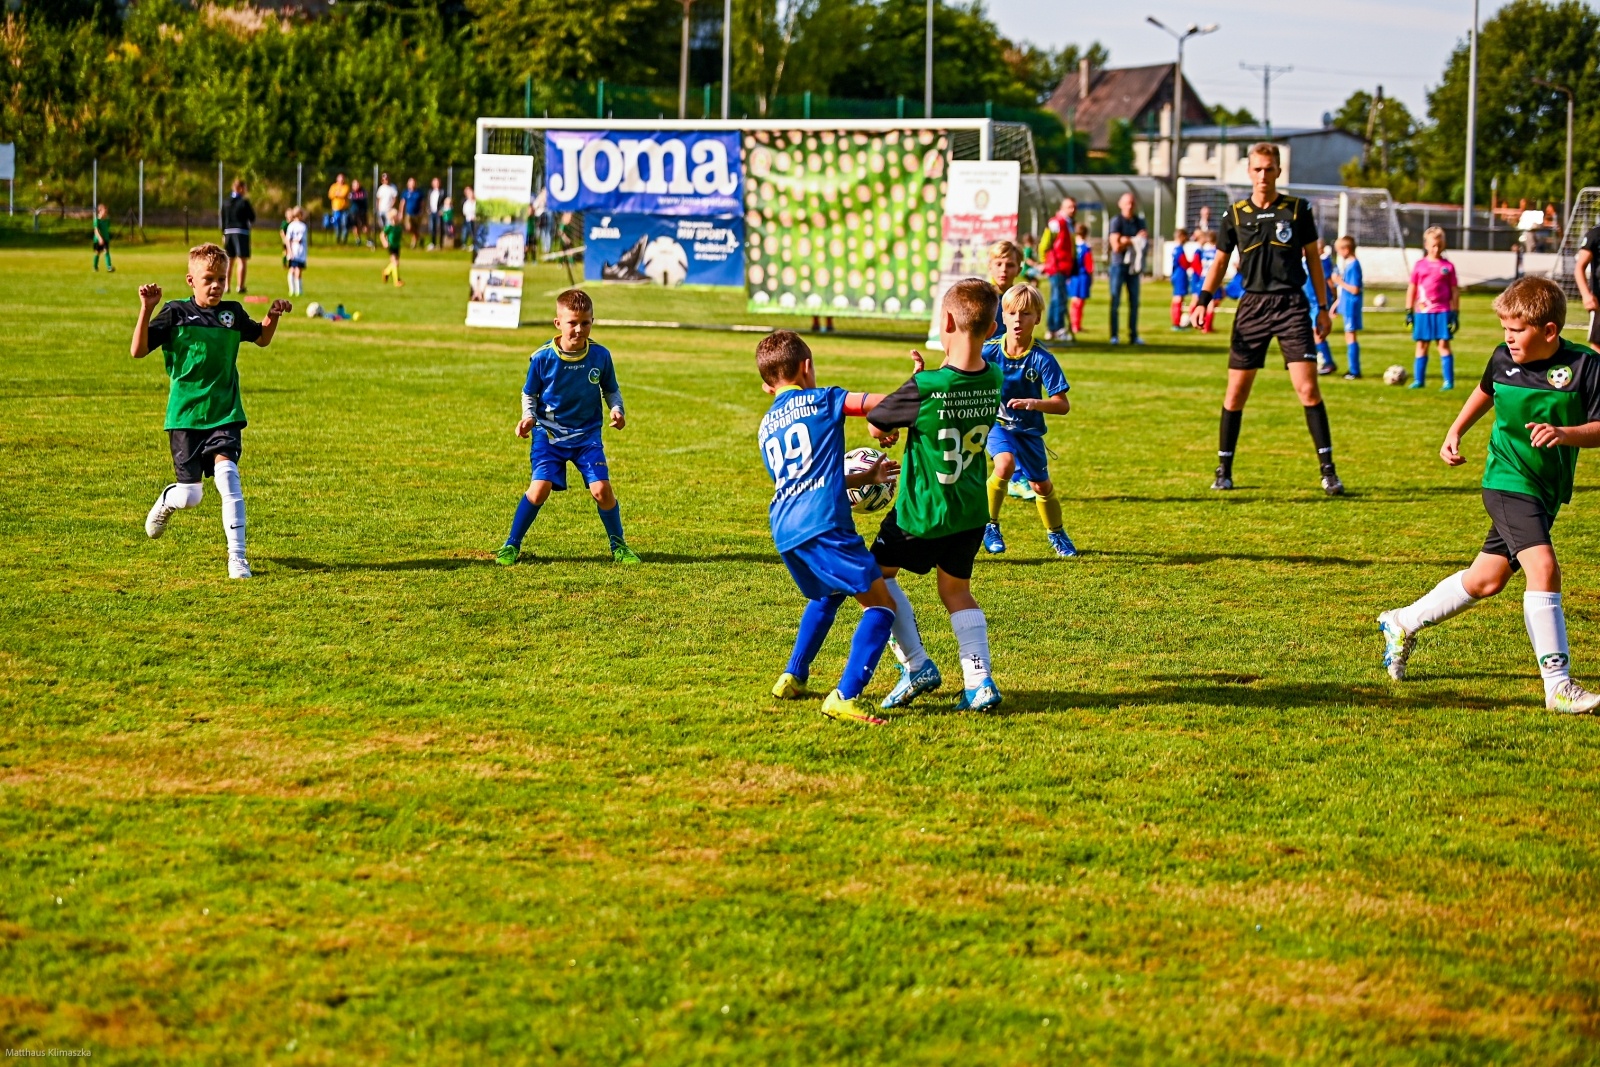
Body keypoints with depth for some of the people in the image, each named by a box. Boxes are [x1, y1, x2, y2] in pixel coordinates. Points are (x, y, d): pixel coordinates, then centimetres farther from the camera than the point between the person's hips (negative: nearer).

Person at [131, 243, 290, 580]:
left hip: (225, 414, 1)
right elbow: (138, 351, -10)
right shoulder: (176, 313, -5)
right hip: (185, 416, -1)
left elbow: (261, 339, 24)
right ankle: (167, 501, 41)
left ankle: (237, 556, -18)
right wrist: (146, 310, -21)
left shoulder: (233, 313, 4)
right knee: (191, 496, 2)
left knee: (226, 472, -22)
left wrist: (273, 316, 4)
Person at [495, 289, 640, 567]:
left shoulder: (600, 355, -5)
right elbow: (529, 394, 4)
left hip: (587, 434, 2)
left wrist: (616, 410, -9)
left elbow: (611, 390, 11)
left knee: (601, 489, -9)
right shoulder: (542, 357, -11)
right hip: (549, 433, -2)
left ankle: (618, 546, 14)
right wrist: (528, 417, -14)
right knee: (540, 487, -16)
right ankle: (511, 546, 1)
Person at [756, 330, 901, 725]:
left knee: (827, 595, 33)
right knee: (880, 605, -3)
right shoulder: (821, 400, 6)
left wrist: (864, 478, 38)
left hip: (784, 530, 7)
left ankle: (793, 678, 32)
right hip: (823, 524, -7)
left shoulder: (765, 428, 25)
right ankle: (845, 697, -17)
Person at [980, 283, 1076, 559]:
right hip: (996, 423, -1)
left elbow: (1063, 405, -22)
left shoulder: (1042, 359, -20)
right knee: (1005, 464, -30)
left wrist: (1033, 403, -38)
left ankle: (1056, 534, 41)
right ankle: (990, 525, -10)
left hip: (1029, 429, 1)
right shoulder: (990, 351, -17)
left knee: (1041, 485, 12)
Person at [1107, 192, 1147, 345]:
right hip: (1119, 264, -5)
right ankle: (1113, 336, 2)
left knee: (1134, 302, 6)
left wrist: (1126, 240, -13)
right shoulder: (1116, 222, -7)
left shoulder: (1139, 221, 10)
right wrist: (1135, 240, -7)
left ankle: (1133, 336, 12)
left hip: (1133, 265, 5)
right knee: (1115, 302, -2)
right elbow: (1116, 246, -13)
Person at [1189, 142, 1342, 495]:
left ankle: (1328, 470, -4)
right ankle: (1224, 469, 13)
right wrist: (1203, 300, -3)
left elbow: (1313, 259, 8)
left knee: (1308, 389, -10)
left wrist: (1323, 308, 5)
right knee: (1236, 391, 1)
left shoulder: (1297, 210, 2)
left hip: (1292, 304, -1)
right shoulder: (1235, 214, 5)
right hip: (1252, 305, 2)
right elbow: (1220, 261, 12)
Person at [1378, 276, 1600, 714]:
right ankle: (1558, 685, -20)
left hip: (1548, 493, 2)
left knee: (1486, 579, 13)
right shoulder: (1503, 359, -3)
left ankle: (1403, 624, 36)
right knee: (1543, 565, -22)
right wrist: (1455, 432, 11)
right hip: (1508, 482, -2)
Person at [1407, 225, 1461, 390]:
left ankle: (1448, 381, 0)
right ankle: (1418, 380, 14)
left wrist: (1455, 313, 0)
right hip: (1422, 312, 2)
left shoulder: (1448, 266, 1)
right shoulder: (1420, 265, 6)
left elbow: (1455, 291, 3)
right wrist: (1409, 311, 6)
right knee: (1421, 345, 8)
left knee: (1444, 344, -2)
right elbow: (1412, 288, 10)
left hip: (1442, 311, -2)